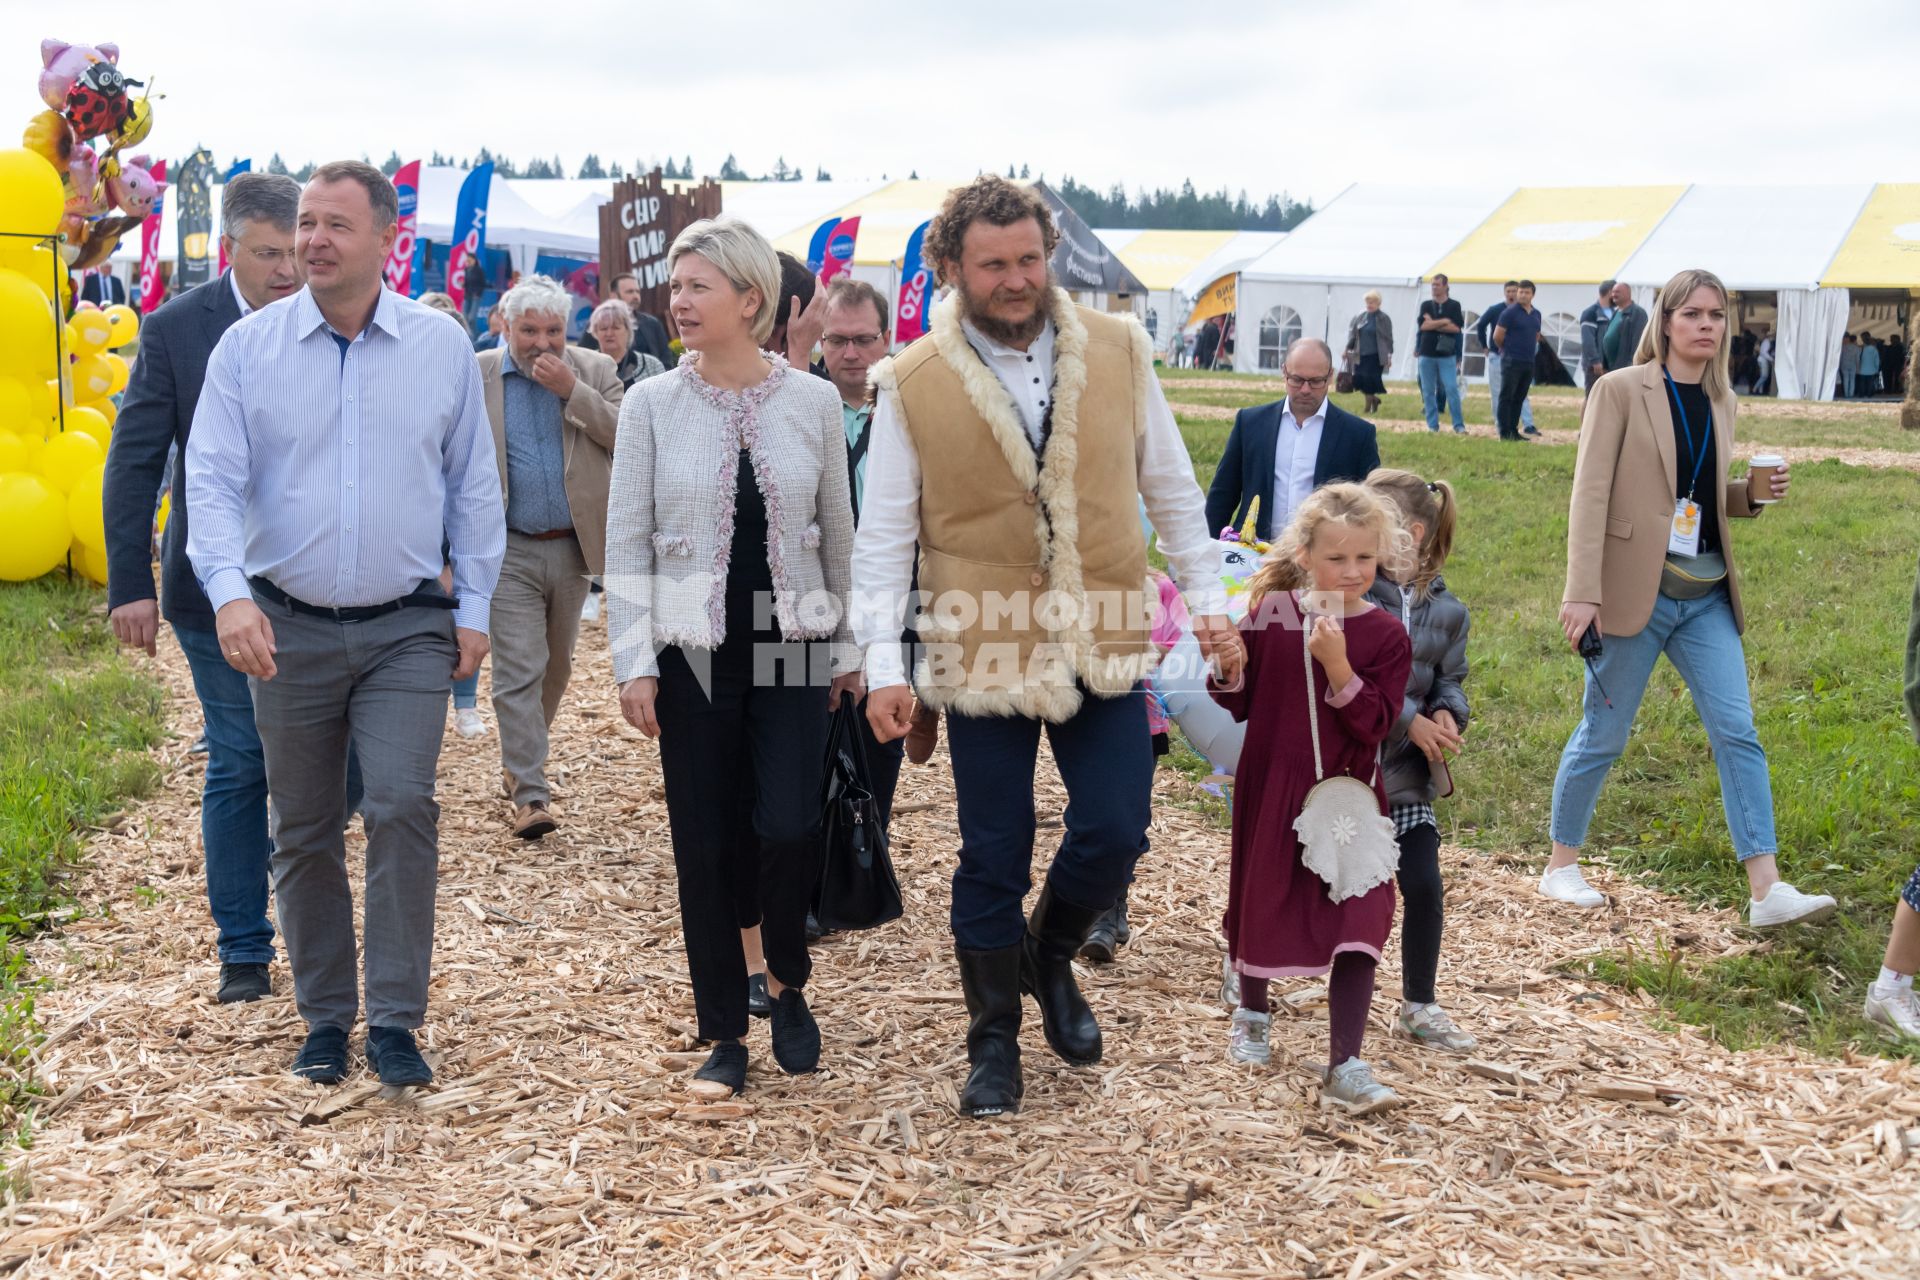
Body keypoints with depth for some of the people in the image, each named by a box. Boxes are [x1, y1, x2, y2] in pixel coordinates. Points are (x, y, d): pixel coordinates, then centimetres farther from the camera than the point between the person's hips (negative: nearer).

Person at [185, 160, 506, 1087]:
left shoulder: (443, 347, 1)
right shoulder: (248, 347, -1)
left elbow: (472, 484, 6)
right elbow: (213, 481, -6)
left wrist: (474, 607, 4)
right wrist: (230, 593, -22)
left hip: (407, 627, -1)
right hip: (288, 627, 1)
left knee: (403, 808, -13)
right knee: (304, 829, 9)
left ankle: (394, 1019, -1)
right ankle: (325, 1016, 24)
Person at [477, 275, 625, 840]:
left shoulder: (595, 371, 2)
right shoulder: (475, 375, -2)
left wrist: (572, 390, -17)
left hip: (572, 547, 3)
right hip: (509, 551, -3)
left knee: (556, 667, 15)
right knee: (518, 671, -8)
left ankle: (519, 762, 34)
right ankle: (529, 792, -5)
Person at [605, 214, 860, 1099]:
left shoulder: (814, 403, 1)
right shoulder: (651, 404, -1)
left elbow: (838, 533, 8)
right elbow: (625, 540, -1)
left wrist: (846, 646, 10)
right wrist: (634, 662, -7)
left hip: (790, 649, 0)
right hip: (693, 654, 0)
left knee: (788, 828, -12)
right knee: (705, 846, 3)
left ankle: (787, 980, 18)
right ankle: (724, 1036, 19)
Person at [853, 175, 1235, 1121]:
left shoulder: (1118, 351, 0)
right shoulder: (912, 384, -6)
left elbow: (1171, 489, 9)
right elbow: (883, 535, -2)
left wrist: (1208, 601, 8)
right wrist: (883, 664, -6)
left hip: (1102, 648, 2)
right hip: (985, 654, -2)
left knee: (1115, 832, 2)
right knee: (993, 860, 7)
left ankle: (1049, 956, 35)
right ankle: (994, 1042, 26)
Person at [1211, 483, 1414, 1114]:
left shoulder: (1386, 635, -6)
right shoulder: (1269, 613, -2)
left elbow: (1374, 725, -15)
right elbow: (1240, 704, 4)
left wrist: (1337, 664, -26)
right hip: (1269, 794, 1)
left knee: (1356, 922, -7)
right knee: (1259, 902, 15)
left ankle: (1346, 1067, -2)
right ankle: (1252, 1013, 42)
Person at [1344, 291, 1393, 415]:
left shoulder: (1384, 319, -2)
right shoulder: (1360, 317, 8)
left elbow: (1388, 338, -1)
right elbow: (1352, 334, 14)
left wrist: (1389, 355, -4)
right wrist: (1348, 349, 9)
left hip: (1375, 356, -4)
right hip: (1360, 355, 4)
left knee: (1370, 380, -6)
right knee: (1358, 379, 1)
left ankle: (1368, 407, 10)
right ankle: (1374, 399, 25)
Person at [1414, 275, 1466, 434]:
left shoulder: (1454, 306, 3)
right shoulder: (1426, 305, 8)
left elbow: (1457, 328, -9)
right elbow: (1423, 325, -7)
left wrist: (1433, 324, -9)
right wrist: (1444, 321, -9)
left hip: (1447, 355, -2)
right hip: (1427, 354, 3)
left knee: (1452, 389, -8)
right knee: (1428, 391, 5)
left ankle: (1459, 425, -3)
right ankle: (1432, 425, 12)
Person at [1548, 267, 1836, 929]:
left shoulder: (1720, 403, 12)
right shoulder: (1621, 390, -6)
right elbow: (1591, 493, -11)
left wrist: (1756, 493, 0)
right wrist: (1582, 593, -18)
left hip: (1707, 598, 5)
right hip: (1635, 593, -5)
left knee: (1738, 732, -2)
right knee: (1602, 736, 4)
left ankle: (1767, 890, -1)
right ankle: (1562, 863, 22)